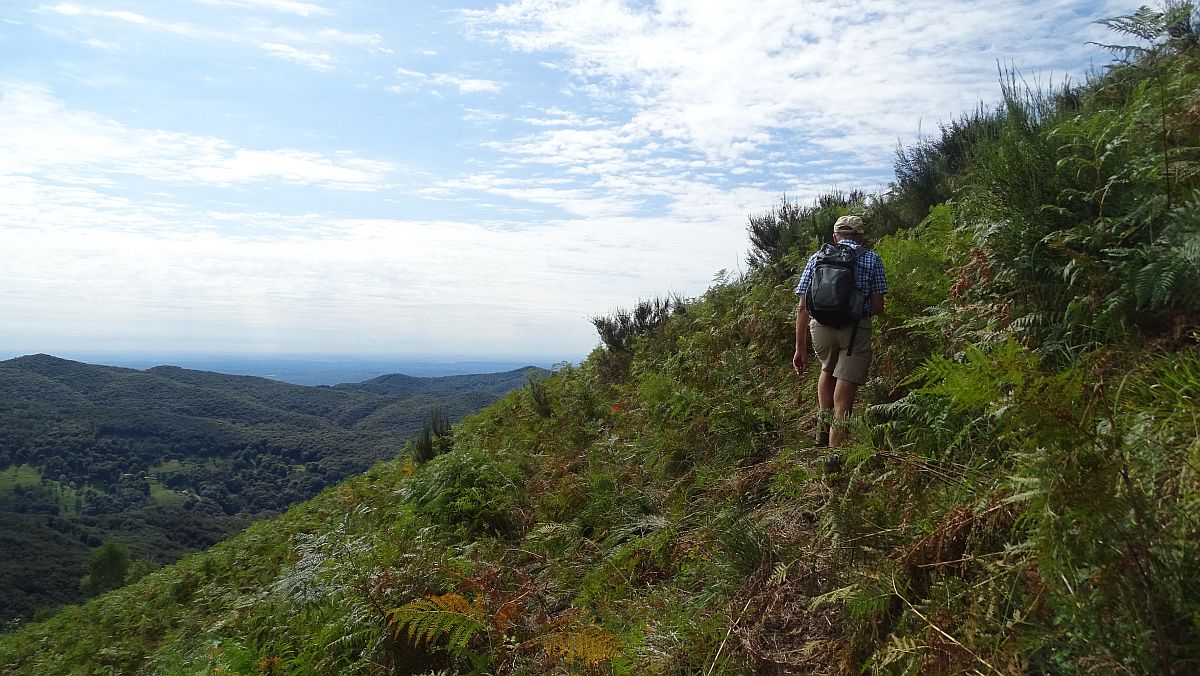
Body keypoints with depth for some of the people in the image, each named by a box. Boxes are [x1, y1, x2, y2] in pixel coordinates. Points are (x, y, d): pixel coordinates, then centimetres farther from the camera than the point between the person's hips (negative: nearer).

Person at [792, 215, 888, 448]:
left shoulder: (817, 258, 12)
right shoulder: (872, 260, 8)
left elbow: (802, 307, 6)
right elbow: (878, 307, 2)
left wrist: (800, 348, 9)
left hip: (820, 326, 2)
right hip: (856, 328, -2)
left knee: (828, 369, 31)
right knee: (844, 392, 2)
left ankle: (824, 422, 19)